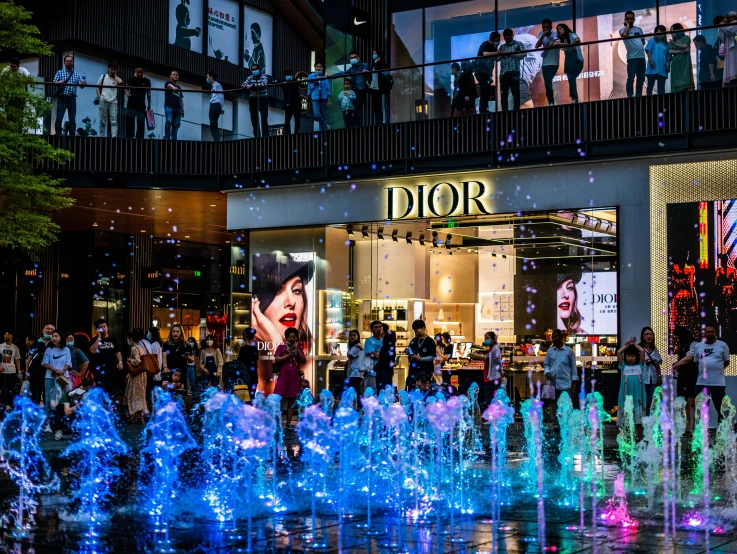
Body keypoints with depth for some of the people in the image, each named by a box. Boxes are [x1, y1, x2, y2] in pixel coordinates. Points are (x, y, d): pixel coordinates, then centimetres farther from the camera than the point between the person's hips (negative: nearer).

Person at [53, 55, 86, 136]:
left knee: (72, 119, 2)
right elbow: (54, 83, 1)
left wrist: (83, 83, -21)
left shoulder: (76, 74, 14)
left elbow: (81, 85, 3)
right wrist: (58, 83, -23)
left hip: (72, 98, 1)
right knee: (59, 118, -6)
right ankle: (58, 135, -3)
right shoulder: (60, 73, 11)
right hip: (62, 98, -1)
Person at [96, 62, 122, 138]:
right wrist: (99, 96, -3)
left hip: (113, 101, -1)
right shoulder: (103, 77, 10)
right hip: (104, 101, 1)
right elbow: (97, 87, 11)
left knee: (114, 121, -8)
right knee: (102, 120, 6)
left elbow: (120, 82, -18)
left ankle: (114, 137, -12)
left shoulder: (117, 79, 7)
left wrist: (115, 75, -2)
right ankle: (102, 136, 11)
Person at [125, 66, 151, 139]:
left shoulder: (147, 81, 5)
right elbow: (126, 89, 5)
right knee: (129, 123, -4)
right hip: (131, 104, -1)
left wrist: (149, 104, 11)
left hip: (141, 105, 1)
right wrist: (127, 94, -18)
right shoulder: (131, 80, 1)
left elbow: (148, 93, 11)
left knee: (141, 123, 2)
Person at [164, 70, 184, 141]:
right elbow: (169, 85, -19)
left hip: (177, 108, 5)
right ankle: (167, 138, -13)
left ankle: (173, 139, -2)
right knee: (169, 122, -17)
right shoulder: (168, 83, 7)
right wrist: (173, 87, -42)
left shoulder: (179, 88, 23)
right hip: (169, 106, -5)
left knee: (176, 124, -3)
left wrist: (182, 110, 14)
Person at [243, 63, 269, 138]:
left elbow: (264, 84, -21)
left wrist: (253, 85, -25)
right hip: (253, 100, 5)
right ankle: (257, 137, 12)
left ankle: (265, 137, -10)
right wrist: (247, 86, -25)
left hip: (263, 99, -4)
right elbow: (243, 85, -1)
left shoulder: (264, 76, -2)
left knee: (264, 119, -11)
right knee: (254, 120, 5)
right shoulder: (250, 77, 10)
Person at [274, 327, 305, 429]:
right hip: (283, 376, -3)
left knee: (292, 401, 3)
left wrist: (297, 350, -4)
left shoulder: (298, 348, 15)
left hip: (295, 377, 3)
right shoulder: (281, 347, 6)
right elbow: (276, 360, -5)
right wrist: (288, 355, -13)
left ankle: (288, 423, 6)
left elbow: (304, 361, 4)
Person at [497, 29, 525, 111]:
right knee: (503, 94, 2)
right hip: (503, 73, 4)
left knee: (515, 93, -6)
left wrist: (509, 54, -13)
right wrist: (498, 54, -12)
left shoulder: (518, 44, 10)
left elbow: (523, 54, -6)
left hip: (514, 72, -4)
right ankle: (504, 112, 4)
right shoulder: (502, 47, 21)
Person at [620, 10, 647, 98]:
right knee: (631, 78, -11)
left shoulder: (638, 29, 16)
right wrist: (627, 25, -7)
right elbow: (624, 35, -21)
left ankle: (638, 96, 16)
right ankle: (630, 97, -8)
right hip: (632, 57, -5)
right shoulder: (623, 30, 3)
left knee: (641, 79, 8)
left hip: (641, 57, 5)